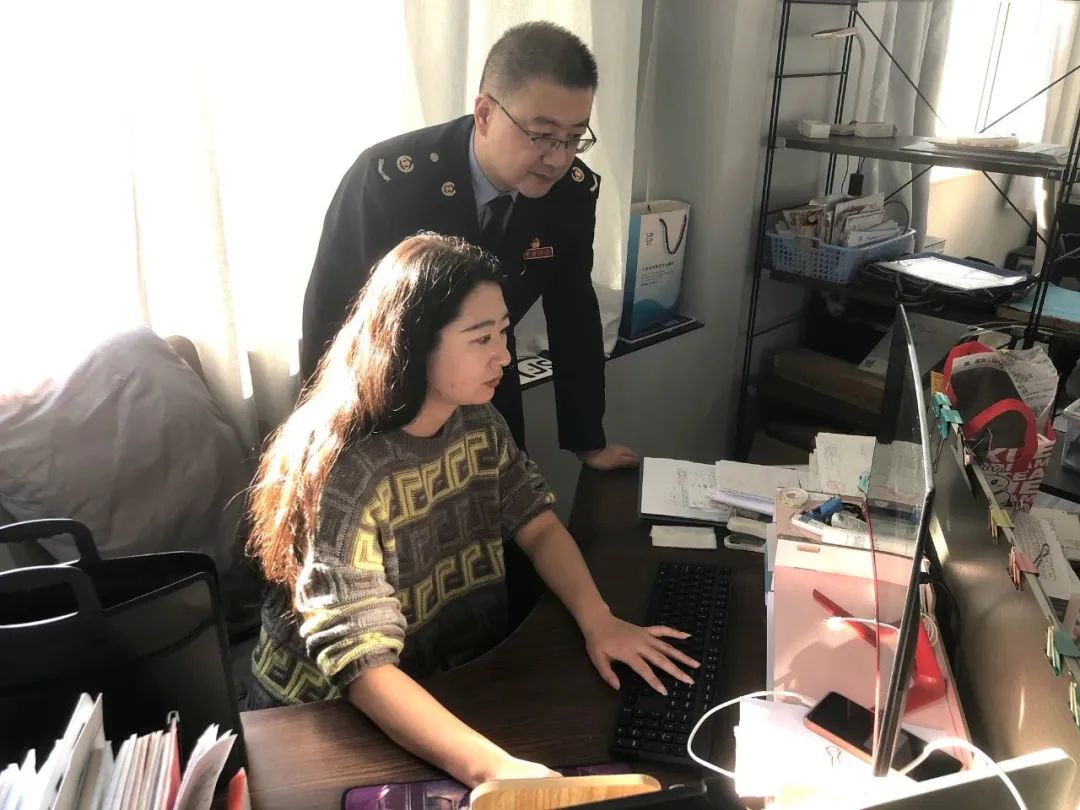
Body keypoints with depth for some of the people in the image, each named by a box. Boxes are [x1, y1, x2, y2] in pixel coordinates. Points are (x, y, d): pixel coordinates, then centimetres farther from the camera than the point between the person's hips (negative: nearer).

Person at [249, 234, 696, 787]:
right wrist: (489, 765, -43)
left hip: (459, 681, 6)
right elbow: (363, 665, -31)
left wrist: (597, 620, -18)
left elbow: (538, 525, 0)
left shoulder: (479, 425, -5)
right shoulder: (343, 472, -28)